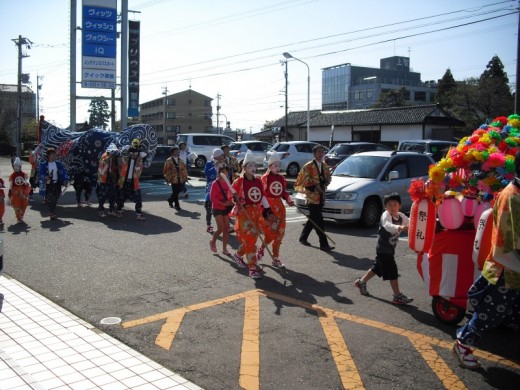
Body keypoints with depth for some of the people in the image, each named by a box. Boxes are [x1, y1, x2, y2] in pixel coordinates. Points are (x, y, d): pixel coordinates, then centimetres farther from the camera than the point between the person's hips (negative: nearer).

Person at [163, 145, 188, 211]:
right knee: (175, 192, -2)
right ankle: (177, 205, 8)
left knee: (178, 191, 11)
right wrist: (168, 178, -6)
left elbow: (184, 168, 11)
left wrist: (185, 177, 6)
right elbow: (165, 170, -5)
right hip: (173, 179, -5)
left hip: (180, 179, 5)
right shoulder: (169, 160, -5)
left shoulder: (180, 160, 10)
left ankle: (170, 199, 36)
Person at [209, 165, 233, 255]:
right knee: (221, 228, -9)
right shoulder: (215, 183, -13)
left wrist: (229, 202, -4)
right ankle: (212, 241, 18)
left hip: (226, 208, 6)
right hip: (217, 208, -6)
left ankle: (224, 249, 13)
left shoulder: (227, 183, 5)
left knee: (226, 229, 5)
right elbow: (212, 197, -16)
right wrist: (223, 203, -23)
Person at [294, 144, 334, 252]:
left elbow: (328, 179, 20)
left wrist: (324, 183, -3)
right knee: (319, 222, -9)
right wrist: (315, 186, -17)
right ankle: (324, 244, -6)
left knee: (313, 219, 16)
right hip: (312, 197, -7)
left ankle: (303, 238, 32)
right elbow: (301, 182, -10)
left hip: (321, 197, 7)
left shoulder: (325, 166, 11)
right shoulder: (308, 167, -10)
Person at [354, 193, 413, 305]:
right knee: (392, 271, -10)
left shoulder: (401, 216, 1)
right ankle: (398, 296, -4)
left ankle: (361, 282, 39)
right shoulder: (386, 215, -23)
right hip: (383, 248, -8)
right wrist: (400, 228, -61)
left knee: (377, 268, 21)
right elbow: (388, 226, -43)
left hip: (390, 248, 9)